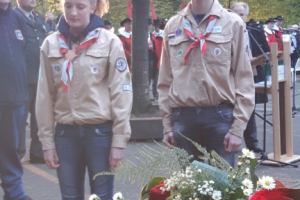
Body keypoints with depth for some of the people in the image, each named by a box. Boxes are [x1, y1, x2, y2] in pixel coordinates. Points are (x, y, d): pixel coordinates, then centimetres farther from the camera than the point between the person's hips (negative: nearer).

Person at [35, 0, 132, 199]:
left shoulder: (110, 42, -4)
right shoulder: (51, 44, 3)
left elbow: (121, 92, -4)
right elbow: (45, 96, 6)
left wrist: (119, 140, -7)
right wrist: (47, 141, 4)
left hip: (100, 131, -2)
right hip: (65, 133, 3)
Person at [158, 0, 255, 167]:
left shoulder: (233, 23, 1)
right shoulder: (173, 26, 10)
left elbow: (244, 77, -1)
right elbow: (166, 79, 12)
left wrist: (238, 127, -7)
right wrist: (167, 125, 7)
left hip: (221, 115, -2)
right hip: (183, 116, 3)